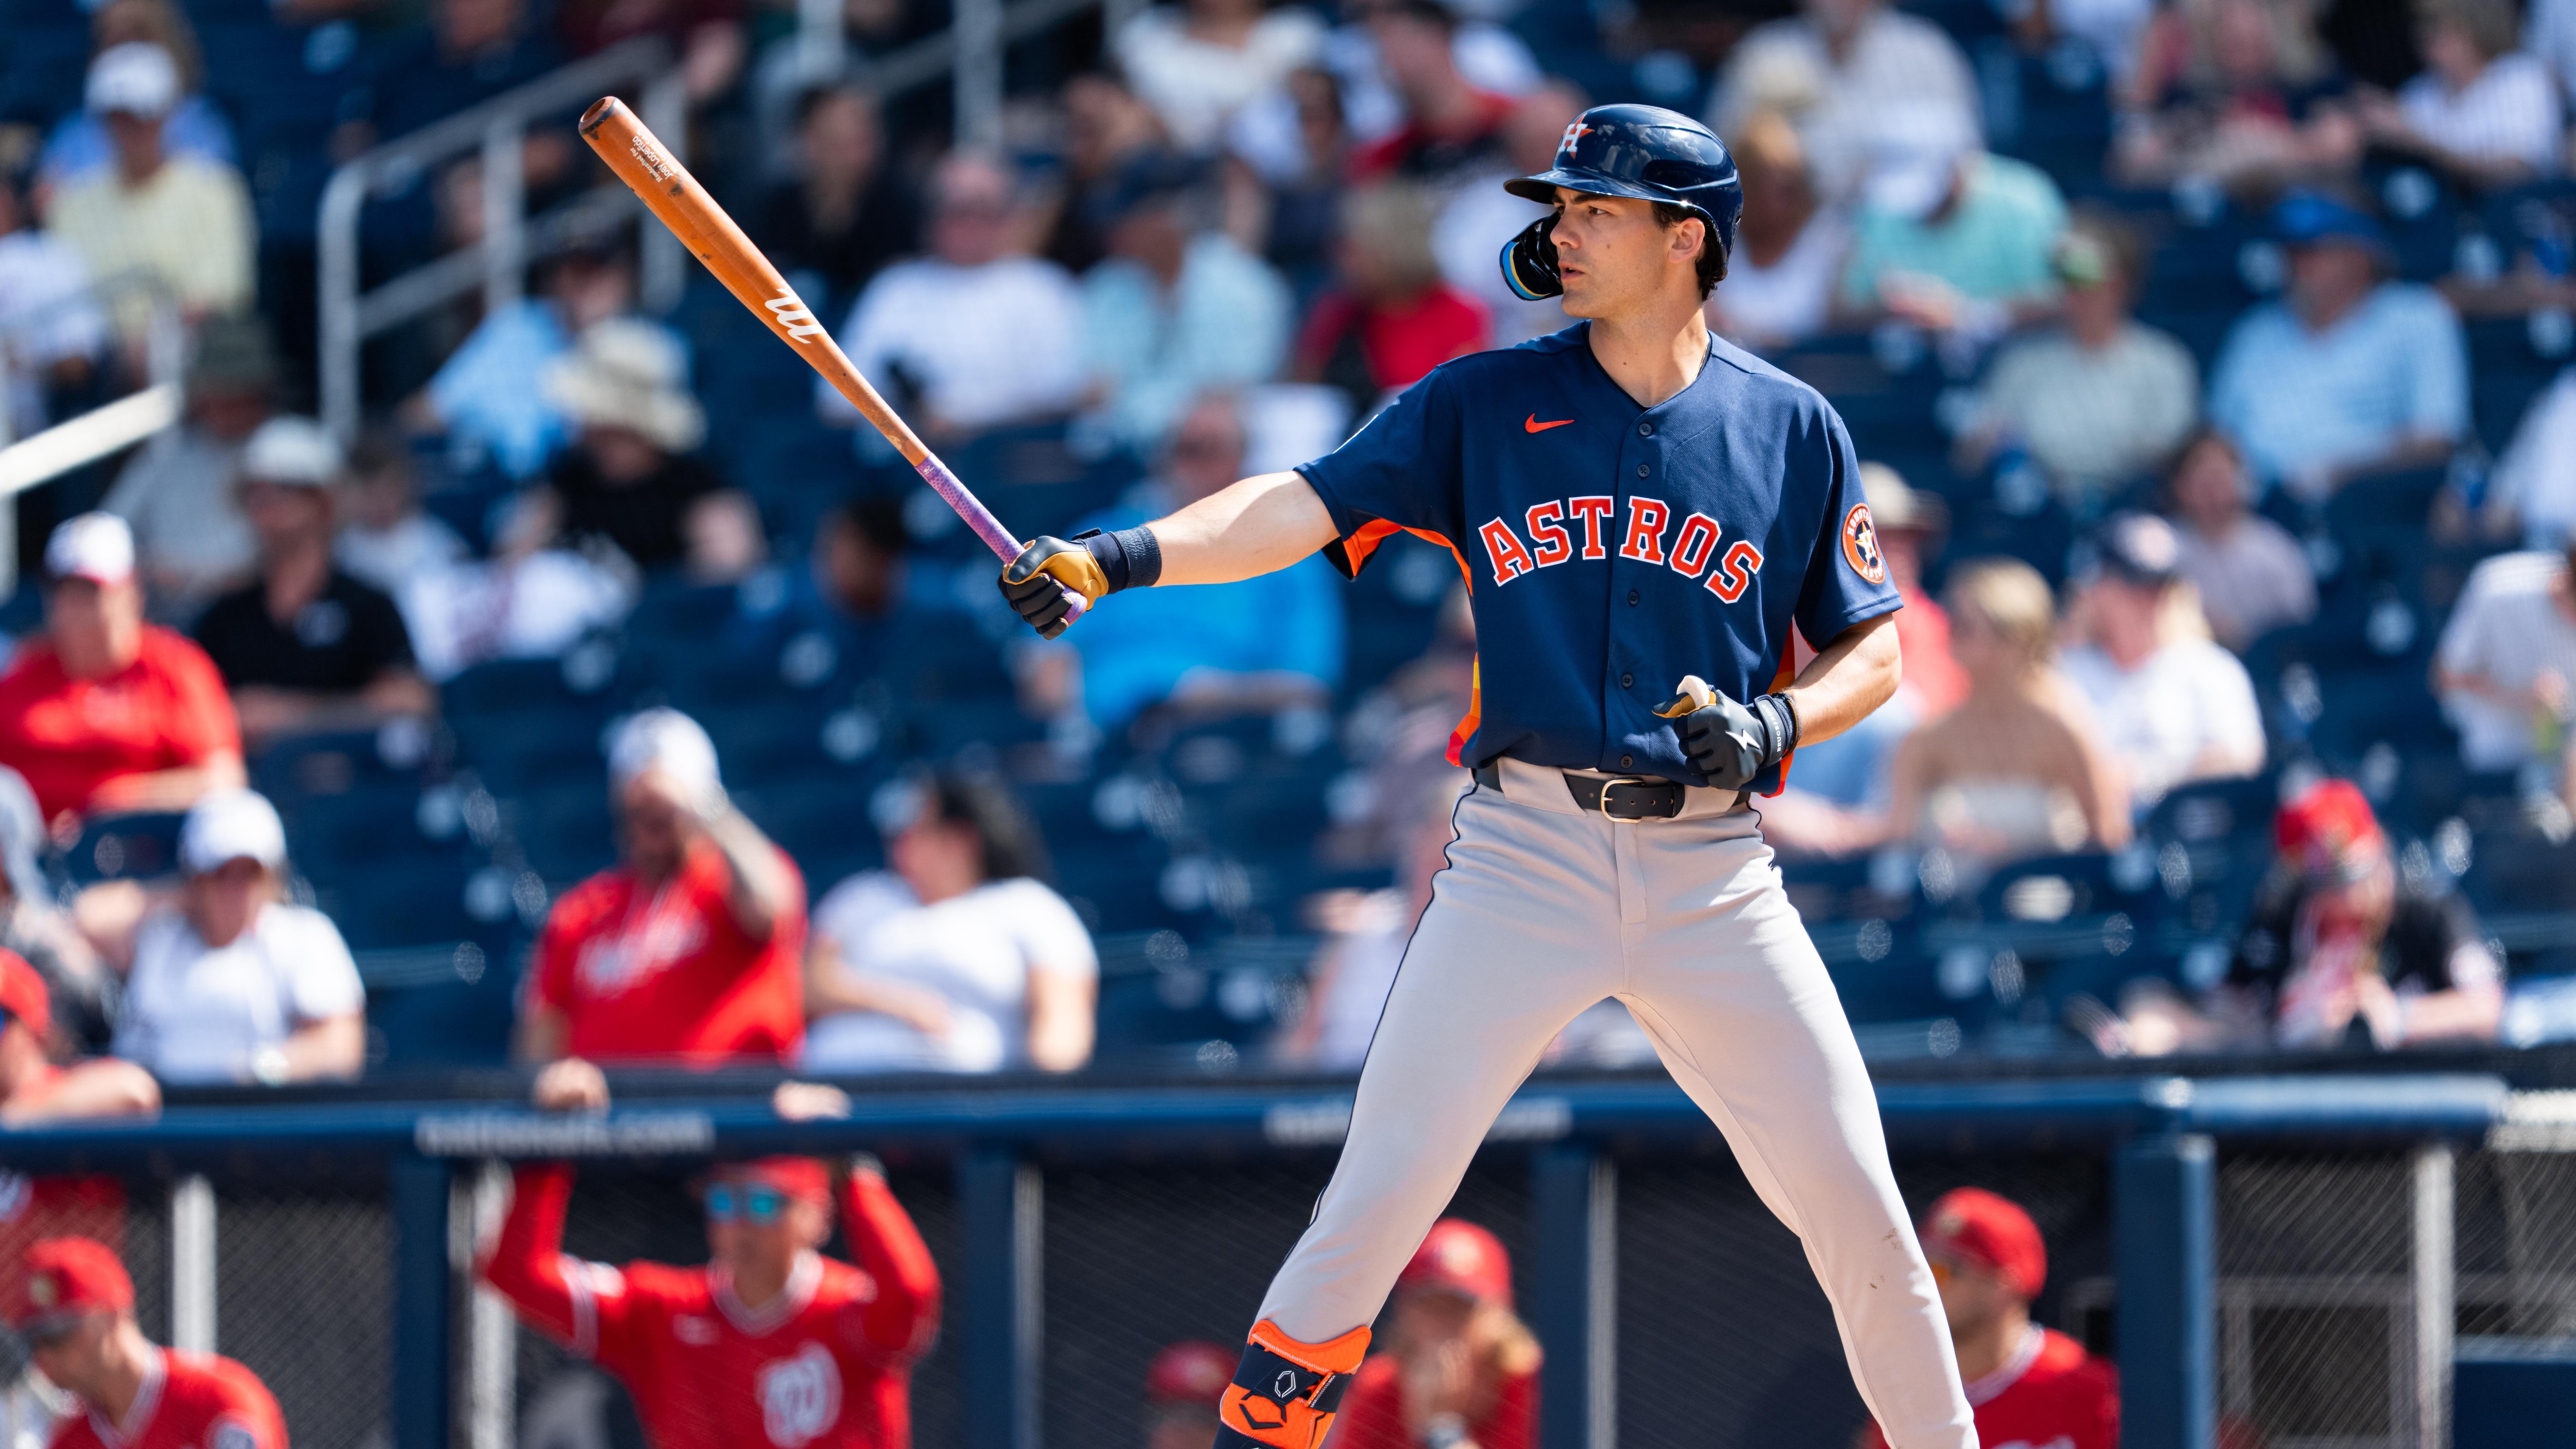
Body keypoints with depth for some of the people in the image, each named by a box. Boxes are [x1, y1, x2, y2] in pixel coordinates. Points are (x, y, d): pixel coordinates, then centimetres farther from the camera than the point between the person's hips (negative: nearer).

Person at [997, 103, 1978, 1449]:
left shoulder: (1793, 428, 5)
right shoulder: (1484, 403, 3)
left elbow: (1871, 653, 10)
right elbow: (1305, 504, -9)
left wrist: (1777, 723, -11)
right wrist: (1128, 555, -25)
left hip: (1710, 870, 1)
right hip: (1524, 856, -1)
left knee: (1855, 1204, -1)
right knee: (1382, 1187, -10)